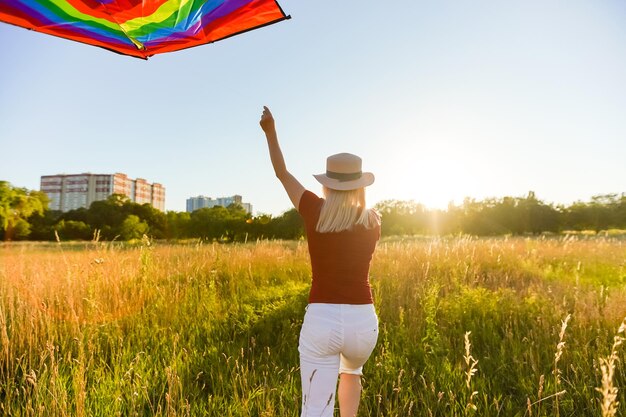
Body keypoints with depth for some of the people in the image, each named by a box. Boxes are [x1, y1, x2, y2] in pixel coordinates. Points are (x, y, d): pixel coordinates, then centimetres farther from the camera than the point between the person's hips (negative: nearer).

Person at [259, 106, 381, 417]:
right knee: (351, 371, 37)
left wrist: (270, 132, 24)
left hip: (321, 321, -2)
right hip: (362, 321, 3)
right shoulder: (373, 221, 2)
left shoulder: (315, 211, -3)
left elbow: (282, 174, 12)